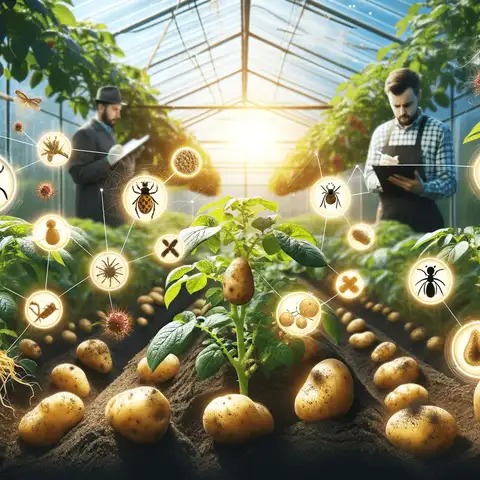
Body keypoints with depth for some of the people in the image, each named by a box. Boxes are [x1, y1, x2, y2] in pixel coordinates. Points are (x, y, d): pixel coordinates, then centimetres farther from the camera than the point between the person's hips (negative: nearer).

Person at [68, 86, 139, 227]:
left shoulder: (110, 133, 17)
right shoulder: (85, 134, -10)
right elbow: (78, 174, -17)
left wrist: (128, 159, 0)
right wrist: (108, 161, -26)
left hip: (113, 211, 8)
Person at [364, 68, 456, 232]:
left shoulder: (439, 131, -4)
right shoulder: (381, 132, 6)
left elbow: (449, 182, -7)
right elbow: (369, 178, 6)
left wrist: (423, 188, -27)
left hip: (423, 222, -3)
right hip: (386, 221, 3)